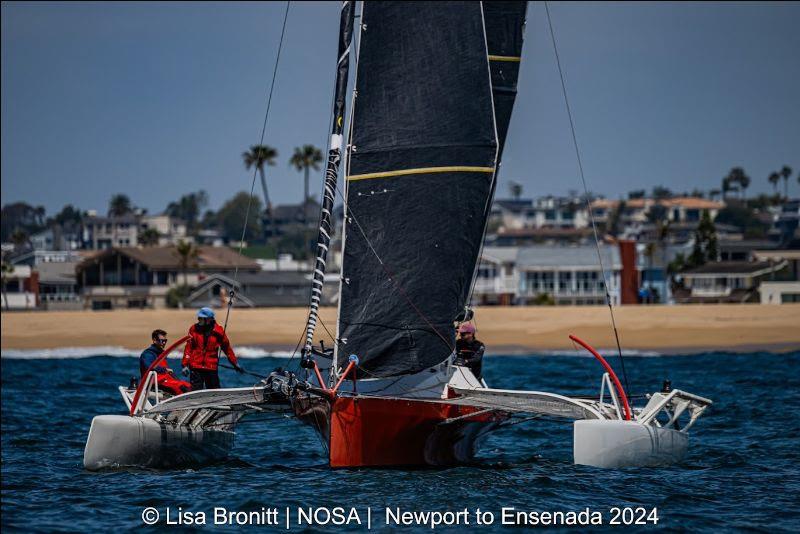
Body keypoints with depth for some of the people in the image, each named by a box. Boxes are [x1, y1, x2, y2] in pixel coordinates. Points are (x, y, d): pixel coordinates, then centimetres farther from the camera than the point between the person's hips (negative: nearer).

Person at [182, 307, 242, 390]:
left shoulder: (218, 331, -2)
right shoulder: (194, 329, 0)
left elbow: (227, 348, 9)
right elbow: (188, 348, 1)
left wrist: (235, 364, 13)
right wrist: (185, 364, -5)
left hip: (212, 368, 0)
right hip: (195, 367, 0)